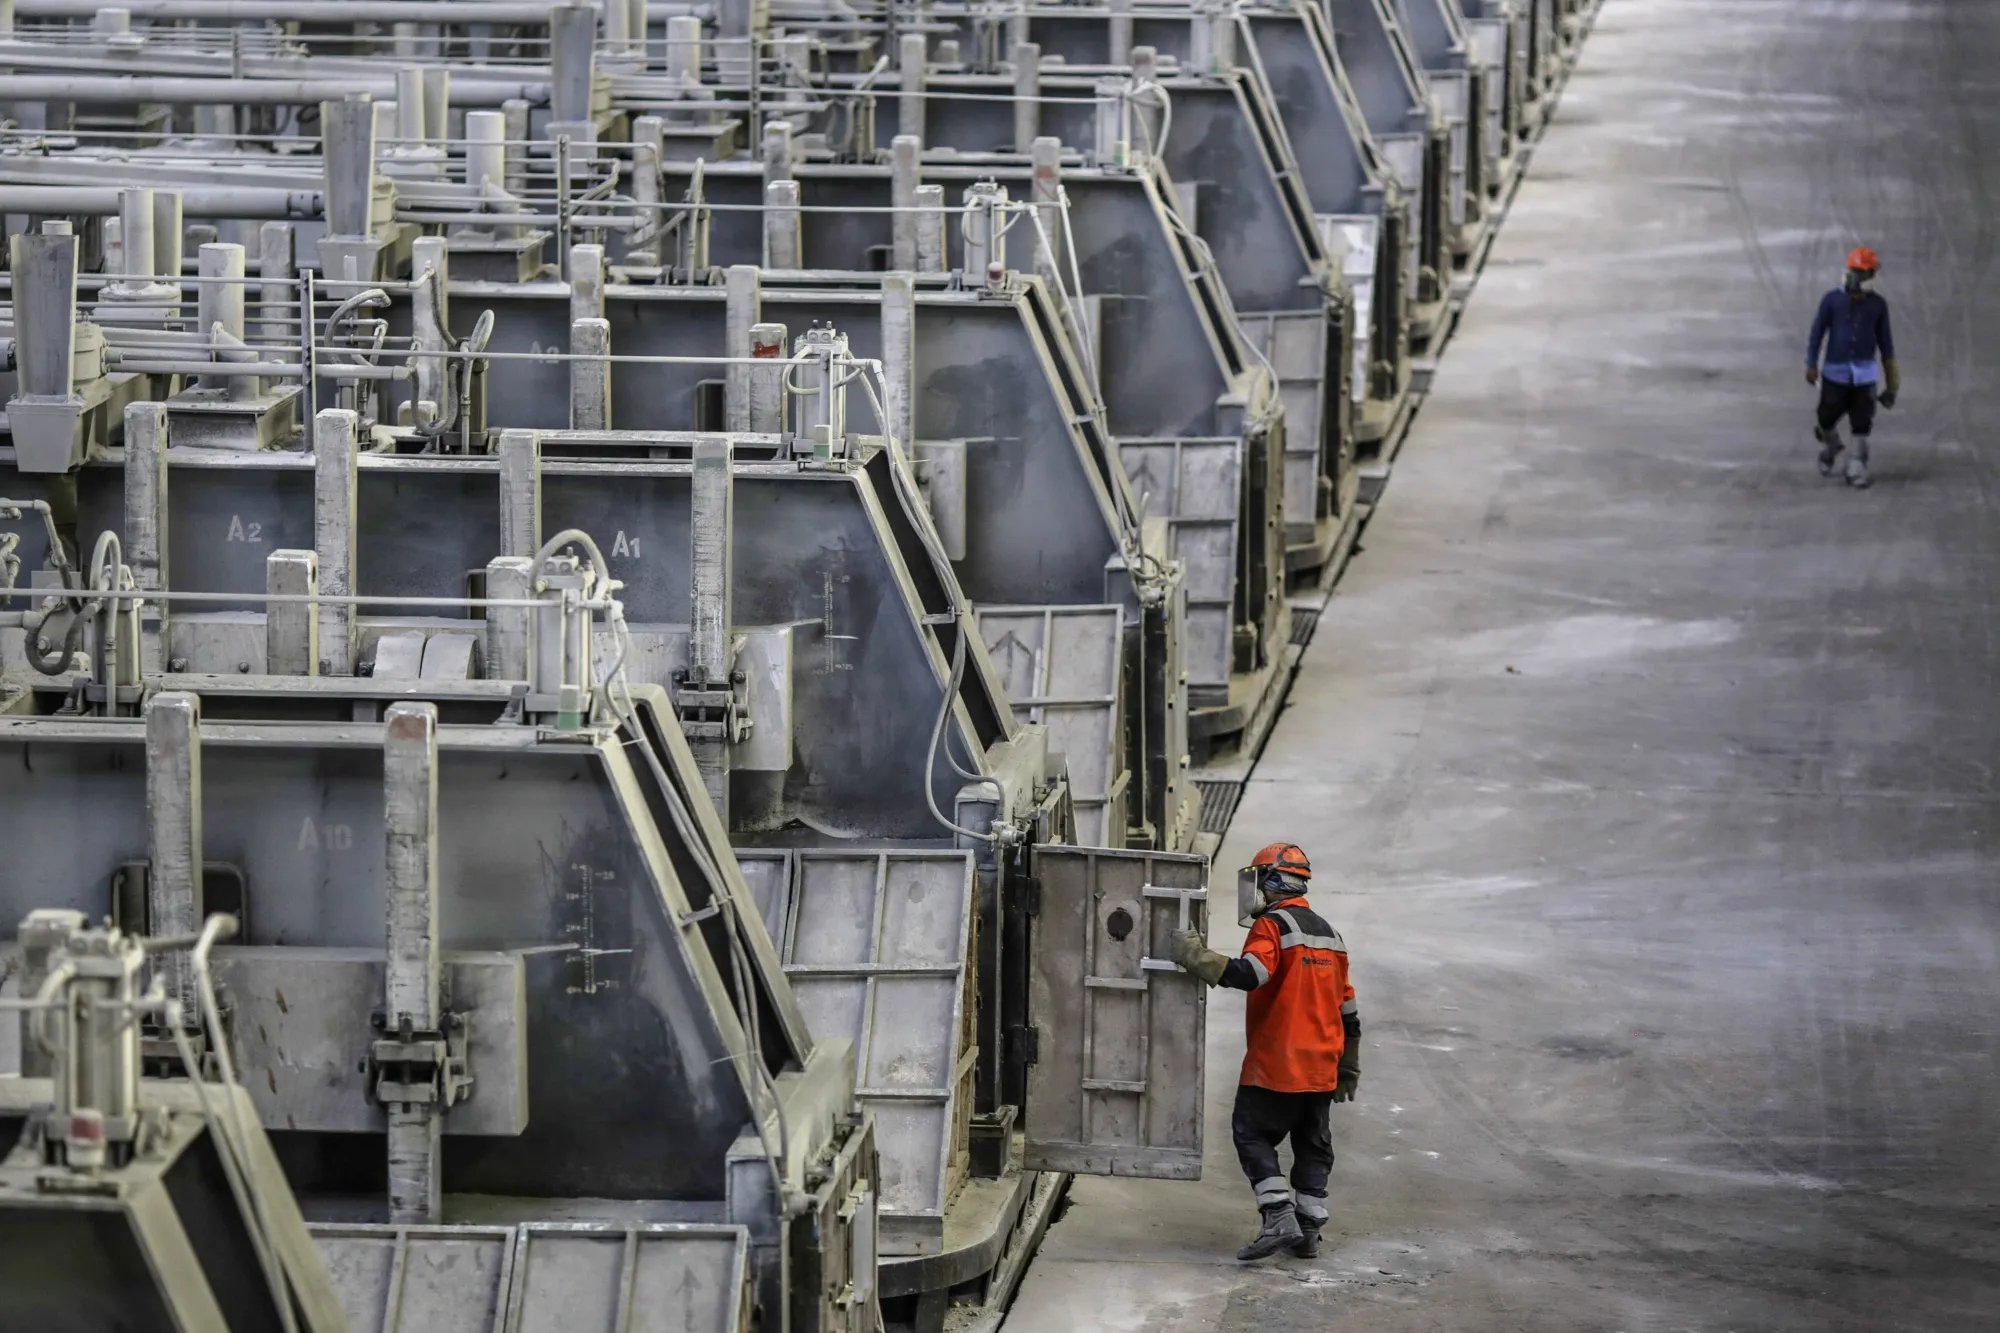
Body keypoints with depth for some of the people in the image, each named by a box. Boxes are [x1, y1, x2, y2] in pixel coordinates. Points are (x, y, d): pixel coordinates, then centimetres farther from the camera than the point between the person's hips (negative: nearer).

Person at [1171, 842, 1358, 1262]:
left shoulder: (1272, 926, -10)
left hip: (1276, 1065, -7)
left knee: (1252, 1134, 0)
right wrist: (1349, 1068, 26)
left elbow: (1250, 974, -28)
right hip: (1321, 1067, 7)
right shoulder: (1328, 934, 17)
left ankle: (1279, 1217, -14)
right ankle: (1308, 1231, 13)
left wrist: (1194, 956, -22)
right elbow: (1348, 1009, 19)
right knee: (1313, 1146, 12)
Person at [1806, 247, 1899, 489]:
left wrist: (1891, 381, 10)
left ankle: (1857, 470, 3)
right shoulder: (1832, 300, -3)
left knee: (1862, 424, -5)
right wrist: (1811, 364, -7)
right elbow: (1817, 332, 1)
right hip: (1835, 371, -1)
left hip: (1864, 374, 1)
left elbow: (1885, 342, 9)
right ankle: (1829, 449, 39)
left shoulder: (1877, 304, 3)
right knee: (1827, 418, 7)